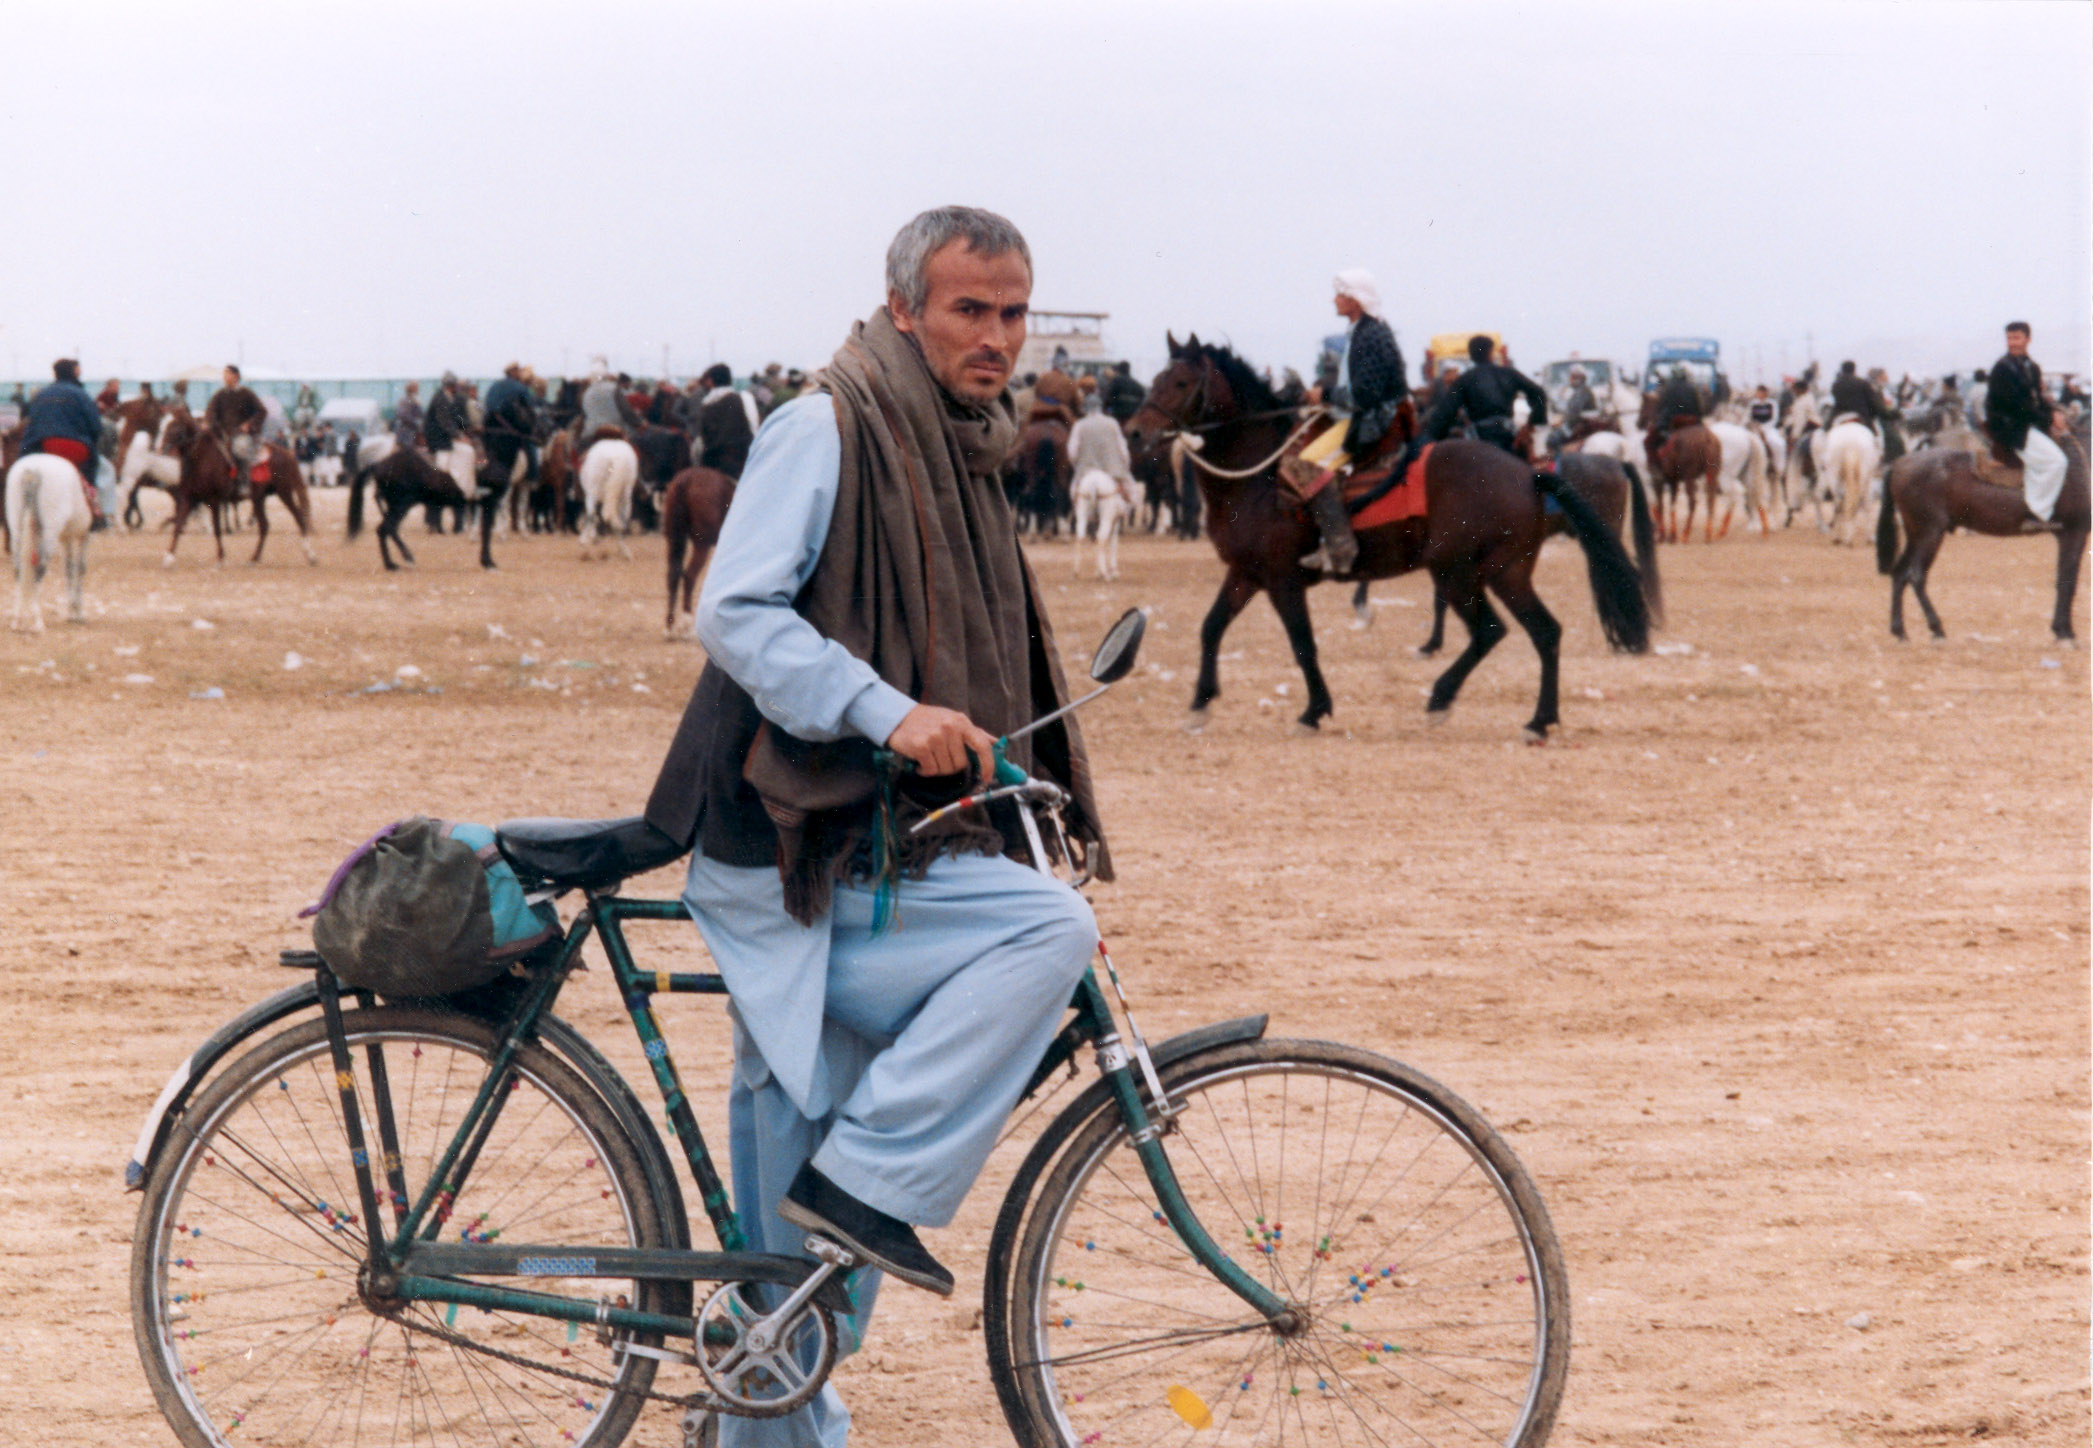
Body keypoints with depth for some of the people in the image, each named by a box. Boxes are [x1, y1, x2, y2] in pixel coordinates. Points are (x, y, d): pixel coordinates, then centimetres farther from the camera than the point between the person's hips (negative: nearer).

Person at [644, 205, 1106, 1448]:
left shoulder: (965, 466, 20)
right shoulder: (826, 432, -8)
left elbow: (988, 700, 27)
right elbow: (737, 612, -19)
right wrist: (885, 711, -31)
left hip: (880, 872, 9)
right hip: (791, 866, -9)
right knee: (1044, 930, -26)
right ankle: (864, 1177, -19)